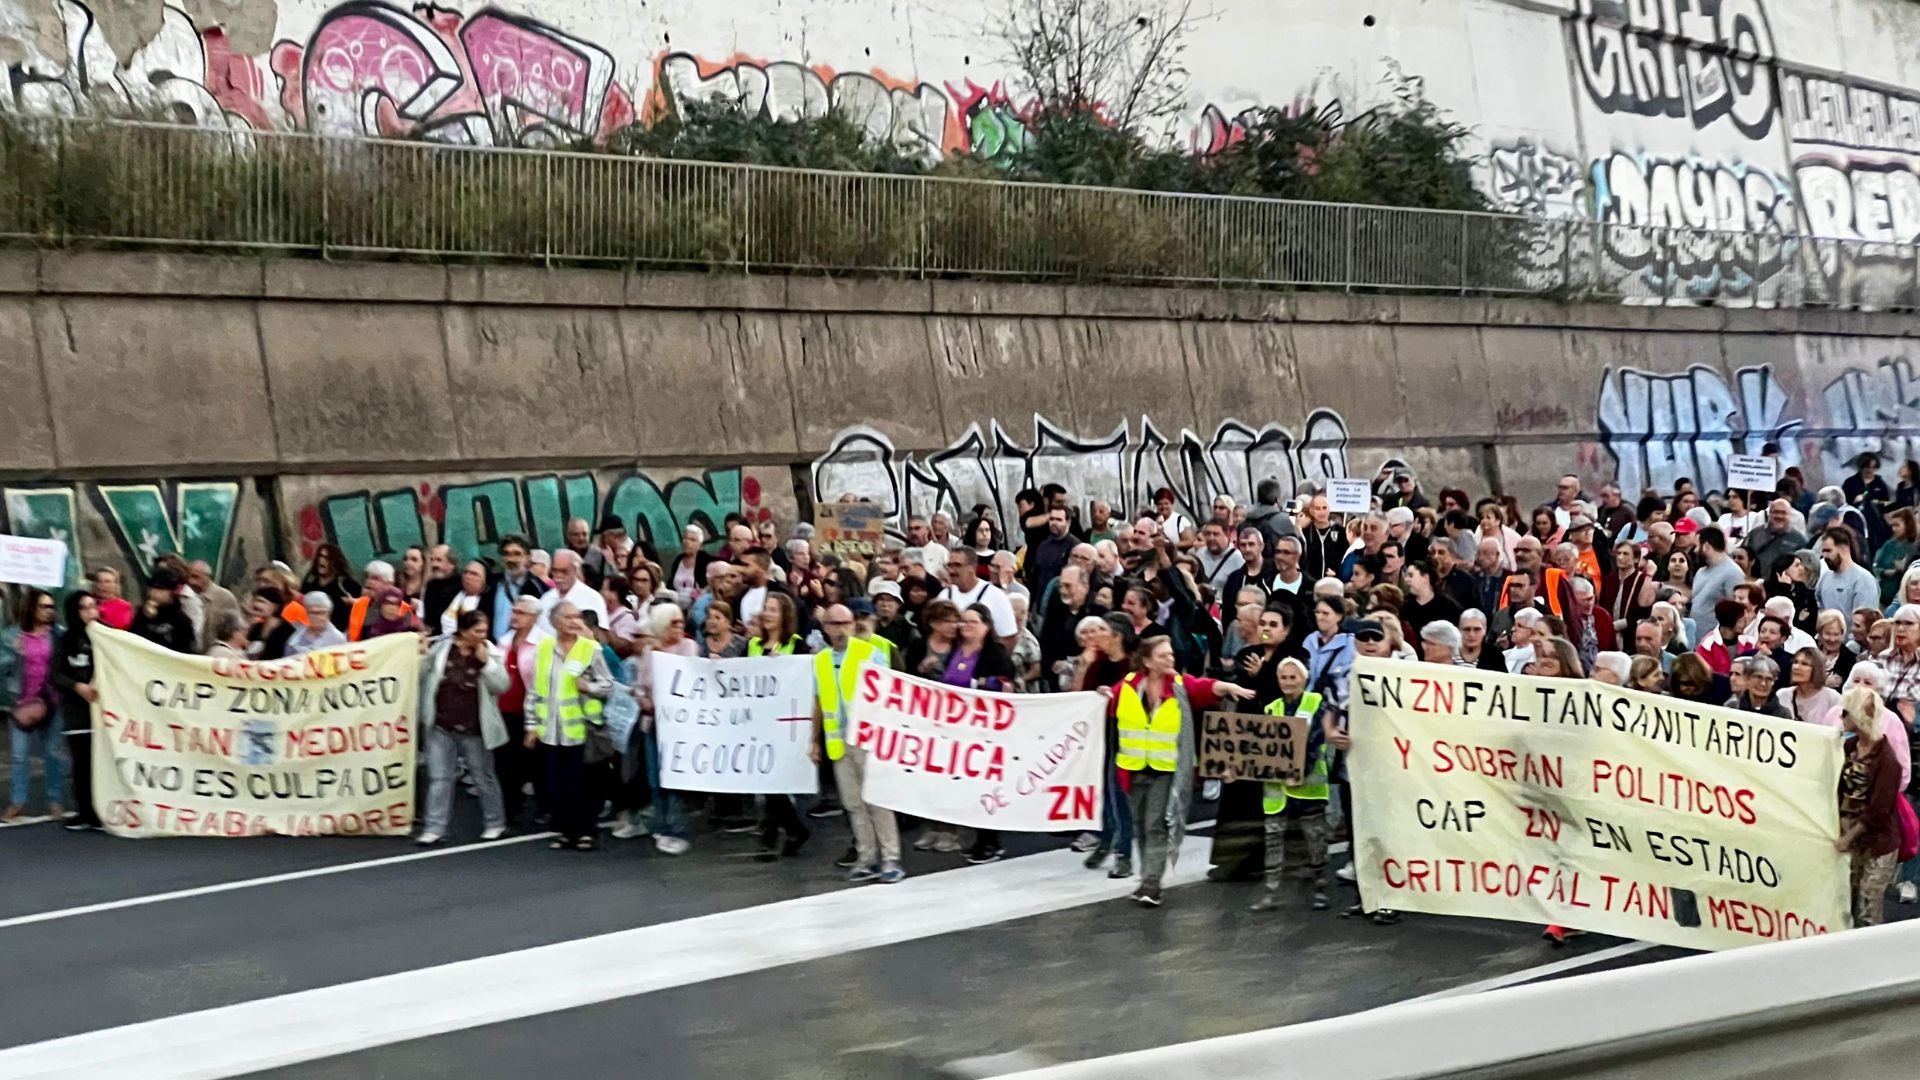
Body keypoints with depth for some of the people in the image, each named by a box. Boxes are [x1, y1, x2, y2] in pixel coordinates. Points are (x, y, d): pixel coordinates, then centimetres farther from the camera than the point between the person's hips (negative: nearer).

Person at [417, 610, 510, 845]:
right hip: (441, 726, 1)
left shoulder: (490, 654, -3)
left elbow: (501, 686, -12)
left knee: (484, 778, 11)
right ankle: (435, 828, 5)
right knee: (439, 778, 1)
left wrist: (485, 662, -20)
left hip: (473, 729, -1)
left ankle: (495, 823, 26)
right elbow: (423, 677, 9)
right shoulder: (441, 648, -2)